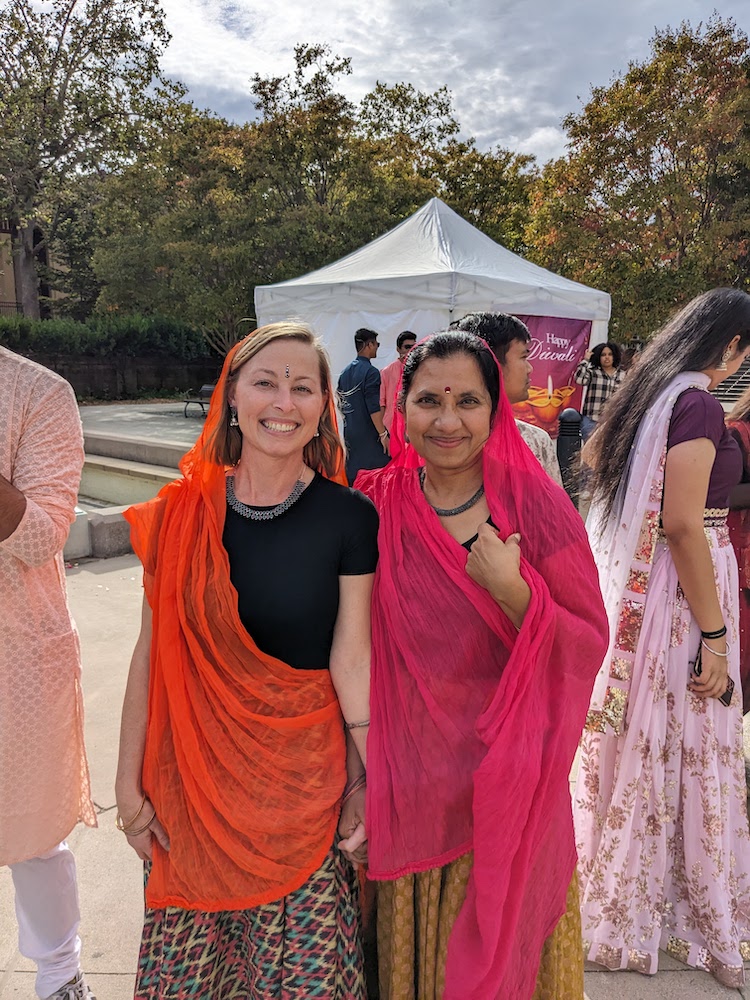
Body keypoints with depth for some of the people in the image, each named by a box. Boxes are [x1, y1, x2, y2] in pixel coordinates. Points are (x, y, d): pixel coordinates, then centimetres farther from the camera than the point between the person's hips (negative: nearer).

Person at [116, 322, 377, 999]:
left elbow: (351, 656, -7)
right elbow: (153, 652, 0)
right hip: (193, 770, 2)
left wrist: (371, 776, -8)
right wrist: (128, 782, 3)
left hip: (305, 773, -2)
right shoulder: (182, 512, -4)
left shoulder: (349, 517, -9)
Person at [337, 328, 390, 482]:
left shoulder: (345, 372, 11)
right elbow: (373, 408, -18)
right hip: (369, 437, -8)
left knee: (352, 477, 12)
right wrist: (383, 434, -14)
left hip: (350, 435, 8)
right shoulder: (370, 371, -12)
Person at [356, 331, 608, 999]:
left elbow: (590, 641, -10)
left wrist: (512, 590, -25)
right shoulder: (378, 505, -6)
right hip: (409, 774, 2)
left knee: (499, 940, 18)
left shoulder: (533, 501, -12)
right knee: (411, 939, 21)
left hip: (506, 772, -1)